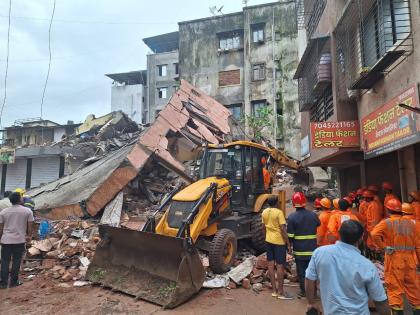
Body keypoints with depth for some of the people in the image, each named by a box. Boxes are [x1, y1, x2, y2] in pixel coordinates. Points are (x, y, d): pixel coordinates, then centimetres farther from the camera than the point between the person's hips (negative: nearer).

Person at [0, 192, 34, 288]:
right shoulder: (27, 211, -5)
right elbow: (30, 226, -2)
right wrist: (29, 236, 11)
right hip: (20, 240, -1)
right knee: (16, 261, 8)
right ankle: (14, 281, 15)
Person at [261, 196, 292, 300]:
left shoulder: (264, 212, 4)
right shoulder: (279, 212, -16)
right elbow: (283, 229, -19)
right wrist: (288, 243, -13)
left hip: (268, 240, 6)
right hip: (279, 241, -6)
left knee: (271, 265, 10)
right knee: (280, 265, 2)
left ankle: (274, 290, 20)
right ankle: (280, 292, 9)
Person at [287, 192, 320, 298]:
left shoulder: (292, 217, -14)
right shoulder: (313, 215, -3)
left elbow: (290, 235, -12)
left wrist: (289, 245, 3)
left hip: (299, 250, -3)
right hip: (312, 249, 3)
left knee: (301, 271, 9)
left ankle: (303, 291, 17)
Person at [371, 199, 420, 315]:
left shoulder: (386, 222, -8)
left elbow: (375, 234, -24)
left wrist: (383, 246, -10)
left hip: (394, 259, -4)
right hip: (410, 259, 5)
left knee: (395, 286, 4)